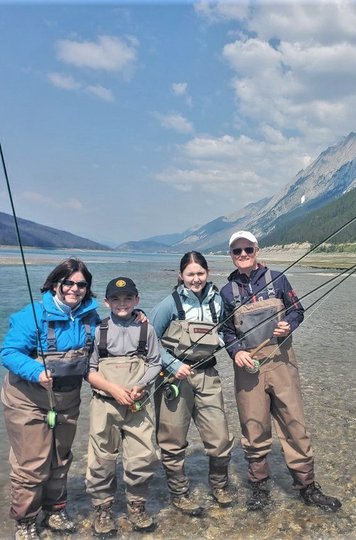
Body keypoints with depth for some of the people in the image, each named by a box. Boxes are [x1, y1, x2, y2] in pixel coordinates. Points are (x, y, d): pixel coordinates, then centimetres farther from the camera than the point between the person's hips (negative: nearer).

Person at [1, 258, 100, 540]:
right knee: (31, 463, 2)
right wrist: (37, 372, -37)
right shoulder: (34, 315, -21)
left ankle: (55, 511, 43)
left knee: (60, 459, 21)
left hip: (68, 399, 5)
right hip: (29, 399, -5)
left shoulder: (90, 316, -4)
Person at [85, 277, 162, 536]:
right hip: (105, 404, 0)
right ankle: (103, 508, 26)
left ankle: (137, 506, 23)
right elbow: (89, 370, 0)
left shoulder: (146, 329, 3)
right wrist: (113, 389, -11)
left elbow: (155, 364, 4)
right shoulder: (98, 330, 1)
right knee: (102, 459, 5)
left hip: (139, 404, 1)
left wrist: (139, 386, -11)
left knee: (143, 456, -1)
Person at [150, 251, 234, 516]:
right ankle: (179, 492, 28)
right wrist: (173, 366, -14)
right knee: (174, 440, 7)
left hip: (207, 374, 3)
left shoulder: (216, 300, 4)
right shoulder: (171, 303, -8)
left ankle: (219, 484, 32)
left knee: (220, 436, 4)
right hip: (175, 375, -3)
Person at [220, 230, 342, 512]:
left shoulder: (277, 278, 4)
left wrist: (288, 325, -11)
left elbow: (297, 310, 10)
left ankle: (307, 485, 18)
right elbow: (225, 330, 10)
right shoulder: (227, 291, 7)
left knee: (294, 422, 2)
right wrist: (236, 352, -8)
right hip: (247, 364, 1)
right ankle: (259, 486, 23)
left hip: (280, 359, -1)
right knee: (253, 427, 6)